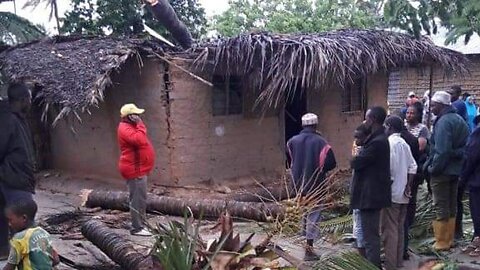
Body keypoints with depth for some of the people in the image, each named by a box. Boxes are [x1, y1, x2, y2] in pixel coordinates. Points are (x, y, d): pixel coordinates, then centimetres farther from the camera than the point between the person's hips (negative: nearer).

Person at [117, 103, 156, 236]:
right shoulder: (125, 129, -16)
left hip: (138, 169, 11)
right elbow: (139, 140, -32)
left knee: (140, 198, 17)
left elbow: (140, 141, 22)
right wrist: (141, 125, -22)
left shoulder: (130, 127, 17)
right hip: (134, 170, -11)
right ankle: (137, 228, -2)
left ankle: (139, 224, 27)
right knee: (138, 199, -8)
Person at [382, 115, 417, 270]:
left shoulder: (389, 143, -14)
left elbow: (388, 167, -20)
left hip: (391, 192, -8)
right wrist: (408, 186, 5)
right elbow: (412, 167, 6)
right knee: (399, 228, 15)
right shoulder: (404, 144, 10)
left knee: (389, 229, -3)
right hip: (402, 193, 8)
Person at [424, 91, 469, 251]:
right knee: (452, 206, 15)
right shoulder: (459, 119, 11)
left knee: (441, 207, 0)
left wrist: (433, 168, -16)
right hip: (456, 169, 9)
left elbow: (441, 150, -26)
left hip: (442, 171, -9)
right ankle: (449, 239, 24)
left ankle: (441, 242, 6)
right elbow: (465, 146, 15)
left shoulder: (444, 122, -19)